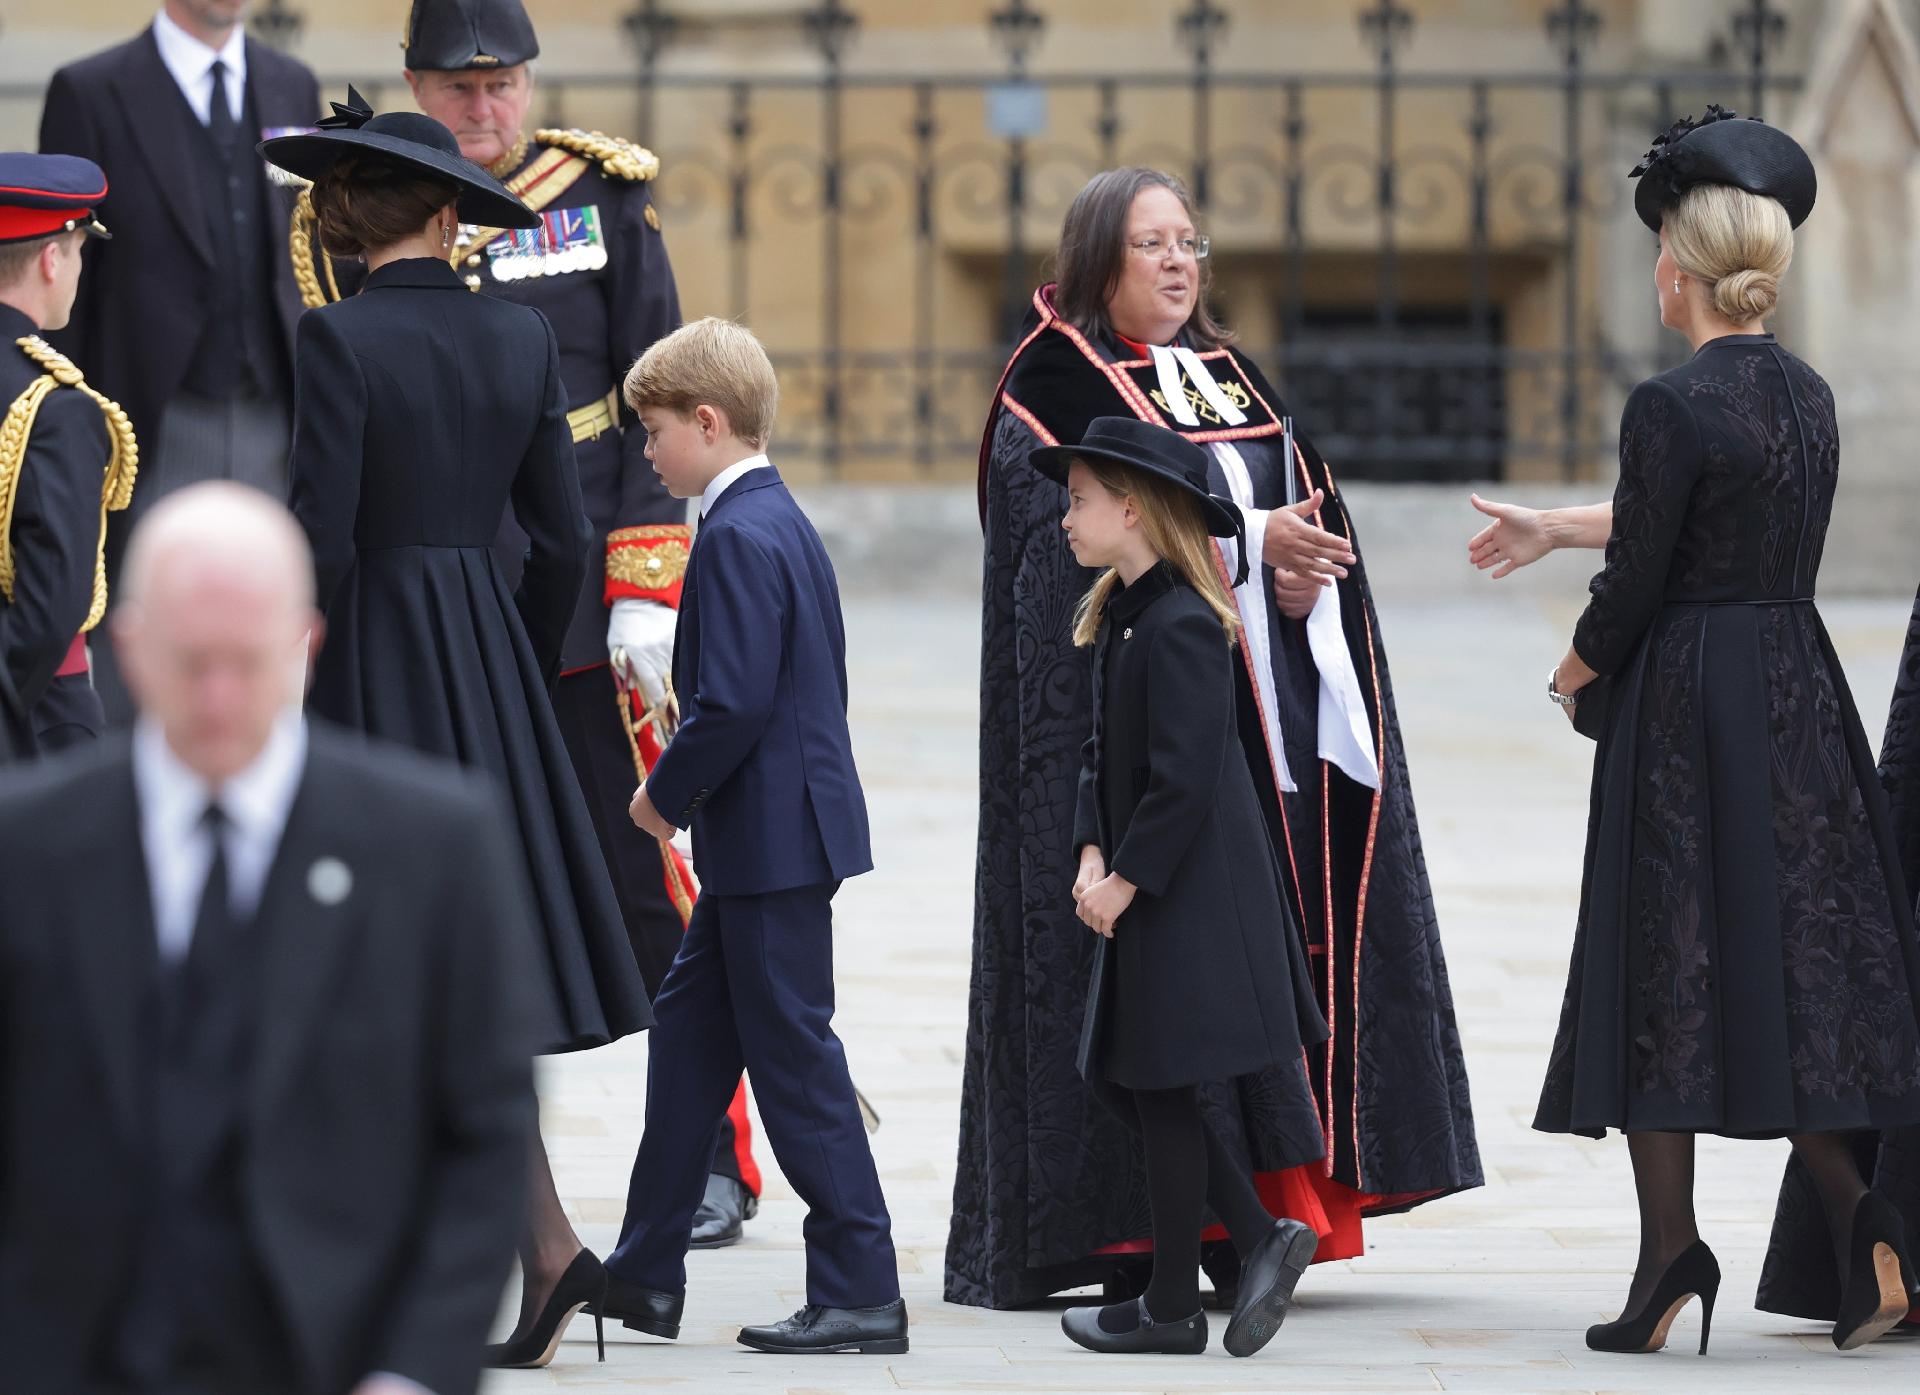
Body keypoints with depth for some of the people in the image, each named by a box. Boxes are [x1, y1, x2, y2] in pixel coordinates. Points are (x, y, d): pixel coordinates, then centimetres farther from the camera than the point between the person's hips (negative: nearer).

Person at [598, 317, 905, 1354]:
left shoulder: (738, 538, -18)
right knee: (689, 1027, 16)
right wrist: (687, 790, 16)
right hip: (767, 838, 11)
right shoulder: (781, 520, 13)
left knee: (794, 1054, -5)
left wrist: (667, 792, -10)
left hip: (771, 840, -11)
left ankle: (861, 1294, -2)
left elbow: (733, 703, -24)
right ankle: (645, 1276, 22)